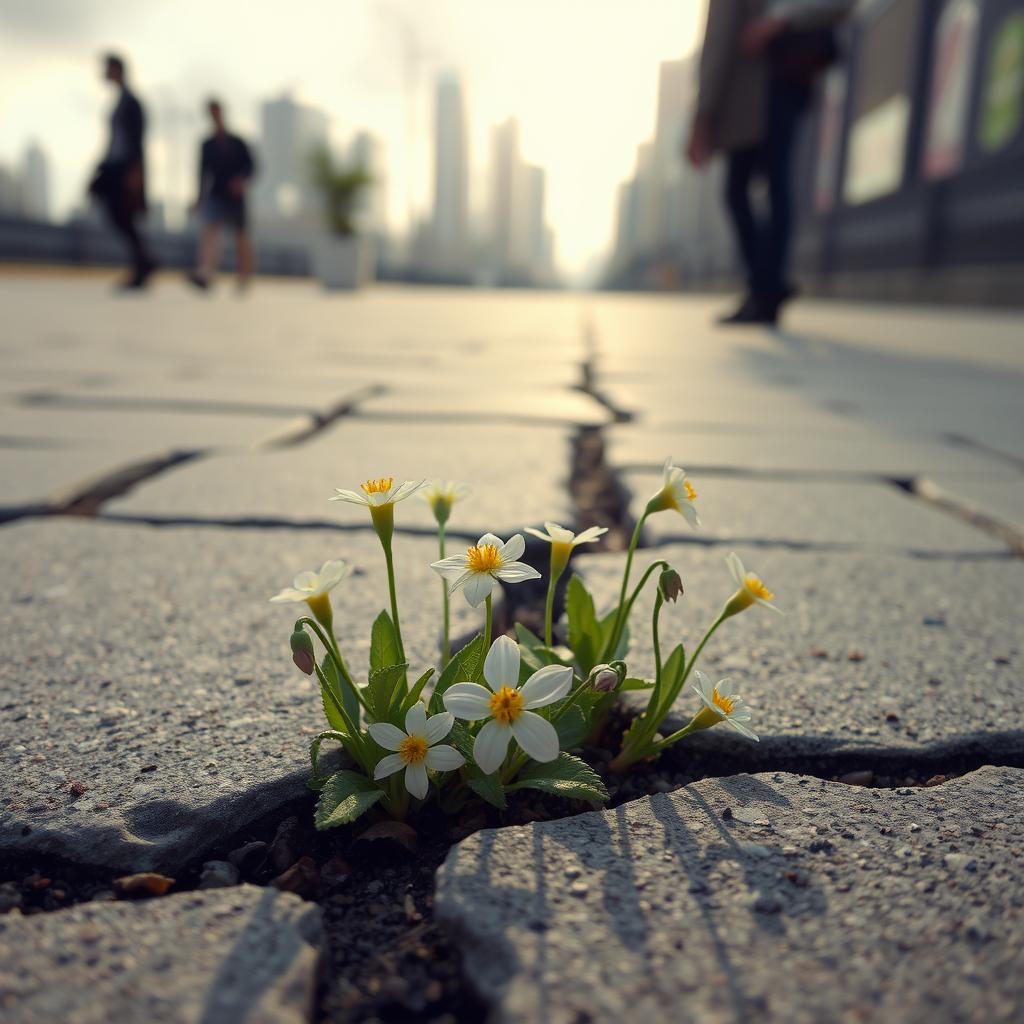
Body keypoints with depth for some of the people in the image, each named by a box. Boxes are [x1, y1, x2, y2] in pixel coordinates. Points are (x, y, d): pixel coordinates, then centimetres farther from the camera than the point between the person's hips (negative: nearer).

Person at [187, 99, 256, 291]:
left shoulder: (237, 143, 2)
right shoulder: (207, 145, 7)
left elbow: (251, 166, 0)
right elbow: (203, 172, 11)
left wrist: (242, 179, -20)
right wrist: (200, 197, 11)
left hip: (235, 195, 0)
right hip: (216, 194, 1)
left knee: (241, 235, 8)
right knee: (210, 228, -20)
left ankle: (245, 277, 22)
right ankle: (205, 272, -37)